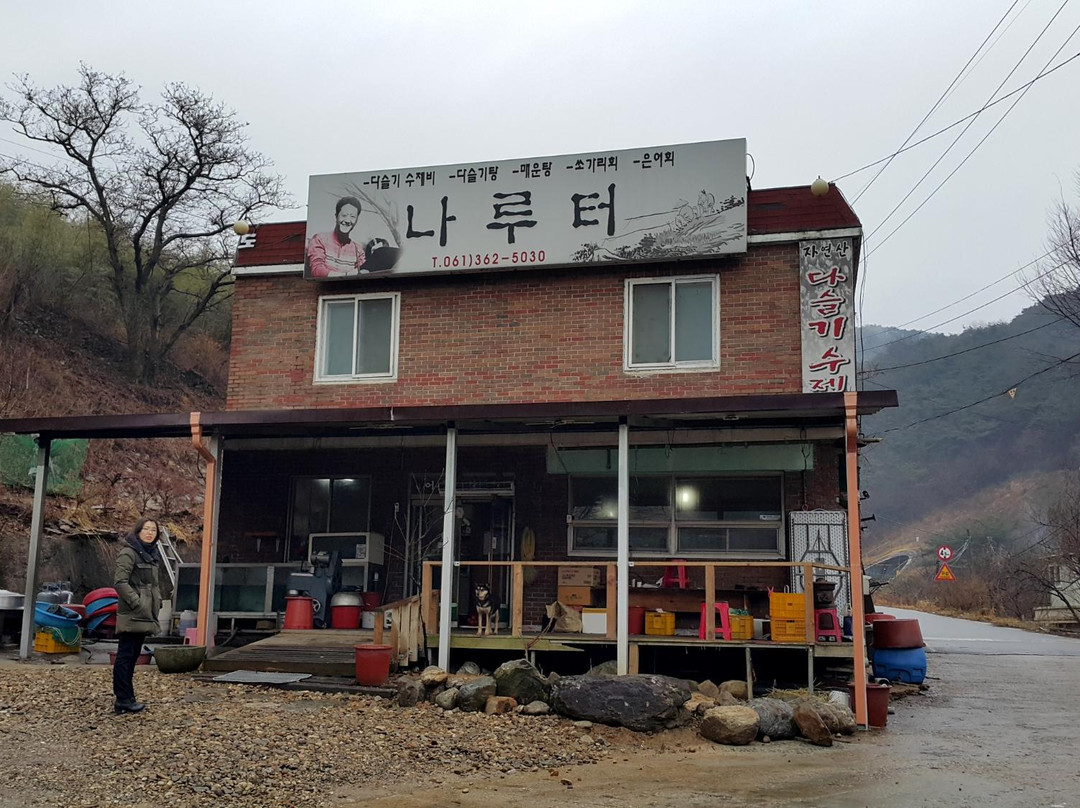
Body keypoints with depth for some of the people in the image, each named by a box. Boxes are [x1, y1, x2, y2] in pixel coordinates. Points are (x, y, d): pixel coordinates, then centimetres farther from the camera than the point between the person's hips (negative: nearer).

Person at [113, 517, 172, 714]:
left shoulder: (152, 554, 18)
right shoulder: (128, 553, -9)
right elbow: (120, 582, -16)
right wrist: (136, 602, -20)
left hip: (144, 615, 9)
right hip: (131, 616, -9)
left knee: (132, 656, 13)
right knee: (125, 656, -4)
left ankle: (125, 698, 18)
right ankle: (124, 699, -1)